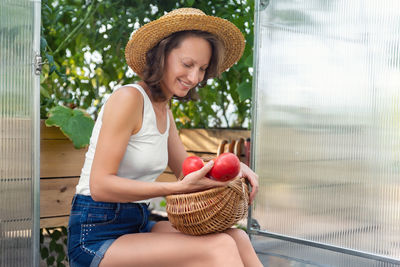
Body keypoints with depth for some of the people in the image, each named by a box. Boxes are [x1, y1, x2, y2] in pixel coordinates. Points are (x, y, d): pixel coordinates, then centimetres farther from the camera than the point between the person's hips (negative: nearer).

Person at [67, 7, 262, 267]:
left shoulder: (164, 112, 12)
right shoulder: (128, 98, -15)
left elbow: (187, 168, 15)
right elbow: (100, 185, -20)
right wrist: (179, 187, -27)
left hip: (138, 225, 8)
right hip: (96, 238, -8)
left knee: (237, 238, -10)